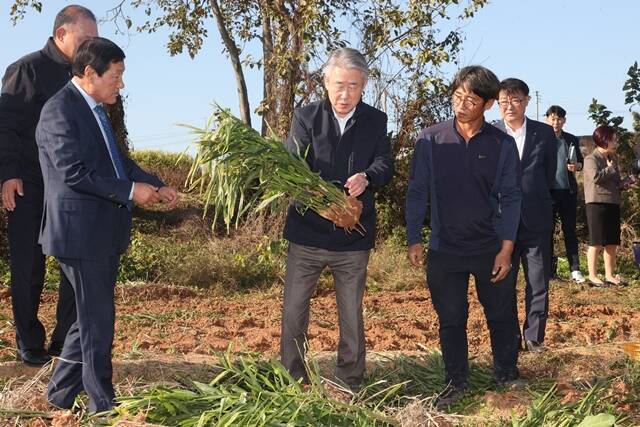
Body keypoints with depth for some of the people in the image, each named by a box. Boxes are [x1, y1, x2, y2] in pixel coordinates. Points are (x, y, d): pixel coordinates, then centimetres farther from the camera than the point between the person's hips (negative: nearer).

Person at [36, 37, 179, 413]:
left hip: (105, 232, 10)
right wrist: (130, 190, -18)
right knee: (98, 321, 1)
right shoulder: (60, 110, -15)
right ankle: (103, 404, 14)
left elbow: (118, 160, 19)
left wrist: (157, 186, 6)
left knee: (94, 316, 18)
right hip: (82, 232, -10)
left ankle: (61, 392, 32)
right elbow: (73, 172, -22)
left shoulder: (96, 109, 14)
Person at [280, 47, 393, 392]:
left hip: (353, 236, 1)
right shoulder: (306, 117, -2)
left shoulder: (376, 121, 3)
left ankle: (350, 385, 25)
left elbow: (385, 164, -8)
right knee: (294, 310, 6)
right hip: (307, 232, -1)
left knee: (352, 314, 11)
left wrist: (366, 177, -32)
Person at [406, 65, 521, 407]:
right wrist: (413, 240, -3)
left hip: (491, 249, 0)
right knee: (451, 320, 10)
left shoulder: (502, 145, -3)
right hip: (444, 250, 0)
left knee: (501, 317, 11)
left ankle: (507, 378, 31)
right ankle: (457, 384, 24)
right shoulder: (430, 140, -3)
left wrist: (506, 249, -6)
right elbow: (417, 192, 1)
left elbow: (510, 198, 0)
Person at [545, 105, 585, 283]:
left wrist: (577, 166, -6)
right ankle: (549, 269, 10)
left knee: (570, 230, 5)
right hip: (547, 191, -2)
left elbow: (581, 161, 17)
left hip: (568, 191, 3)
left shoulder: (572, 140, 10)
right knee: (547, 230, 3)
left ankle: (575, 269, 8)